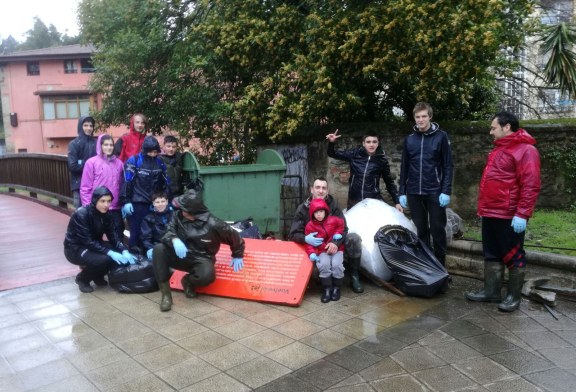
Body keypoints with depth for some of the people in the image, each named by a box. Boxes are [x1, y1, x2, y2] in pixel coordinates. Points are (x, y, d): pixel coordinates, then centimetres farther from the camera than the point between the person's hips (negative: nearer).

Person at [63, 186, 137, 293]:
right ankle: (82, 279, -2)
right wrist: (109, 252, -37)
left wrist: (124, 251, -24)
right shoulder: (81, 214, -26)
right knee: (103, 259, -32)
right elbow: (87, 241, -30)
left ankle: (97, 276, 10)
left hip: (94, 244, 7)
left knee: (119, 252, -14)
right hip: (75, 248, -7)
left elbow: (112, 235, -8)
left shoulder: (106, 213, -6)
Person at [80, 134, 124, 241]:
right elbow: (85, 187, -5)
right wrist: (87, 207, -8)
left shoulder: (118, 163, 6)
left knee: (118, 234, 12)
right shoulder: (91, 162, -5)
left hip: (115, 207, 3)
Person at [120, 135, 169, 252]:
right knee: (136, 230, 1)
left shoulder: (160, 163, 10)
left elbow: (164, 184, 15)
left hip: (154, 203, 4)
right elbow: (126, 182, -7)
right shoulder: (133, 161, -4)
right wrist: (126, 202, -11)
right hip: (136, 203, -4)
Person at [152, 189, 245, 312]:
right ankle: (166, 294, -18)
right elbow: (168, 232, -8)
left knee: (207, 274, -38)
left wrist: (237, 256, 7)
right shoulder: (179, 216, -7)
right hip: (181, 255, 4)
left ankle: (188, 281, 3)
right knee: (158, 249, -25)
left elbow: (234, 237, -7)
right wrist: (174, 240, -32)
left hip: (201, 259, -4)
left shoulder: (213, 224, -19)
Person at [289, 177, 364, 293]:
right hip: (312, 247, -1)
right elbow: (293, 234, -14)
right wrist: (305, 239, -37)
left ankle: (354, 277, -11)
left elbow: (342, 228, -14)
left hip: (332, 244, 1)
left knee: (354, 238, -22)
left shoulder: (333, 204, -8)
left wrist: (335, 242, -36)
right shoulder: (303, 209, -10)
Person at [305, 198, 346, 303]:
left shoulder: (333, 220, -3)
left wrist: (338, 233, 1)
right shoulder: (310, 226, -3)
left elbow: (341, 224, 17)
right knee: (324, 265, -30)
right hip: (322, 251, 0)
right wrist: (311, 253, -16)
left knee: (336, 264, -27)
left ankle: (336, 288, -4)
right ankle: (327, 289, -12)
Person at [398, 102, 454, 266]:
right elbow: (404, 167, 11)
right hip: (414, 193, 3)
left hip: (435, 192, -3)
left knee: (438, 230, 3)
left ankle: (440, 264, 14)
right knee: (420, 230, 9)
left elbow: (448, 165, -3)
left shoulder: (441, 136, -1)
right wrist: (402, 192, 6)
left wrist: (446, 191, -11)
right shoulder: (409, 139, 9)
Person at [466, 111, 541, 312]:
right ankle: (491, 291, 22)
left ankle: (514, 296, 15)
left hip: (510, 216, -9)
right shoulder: (499, 149, 18)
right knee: (491, 255, 13)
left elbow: (530, 185, -19)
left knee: (513, 256, 3)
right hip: (491, 213, 9)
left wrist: (522, 214, -23)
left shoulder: (525, 150, -12)